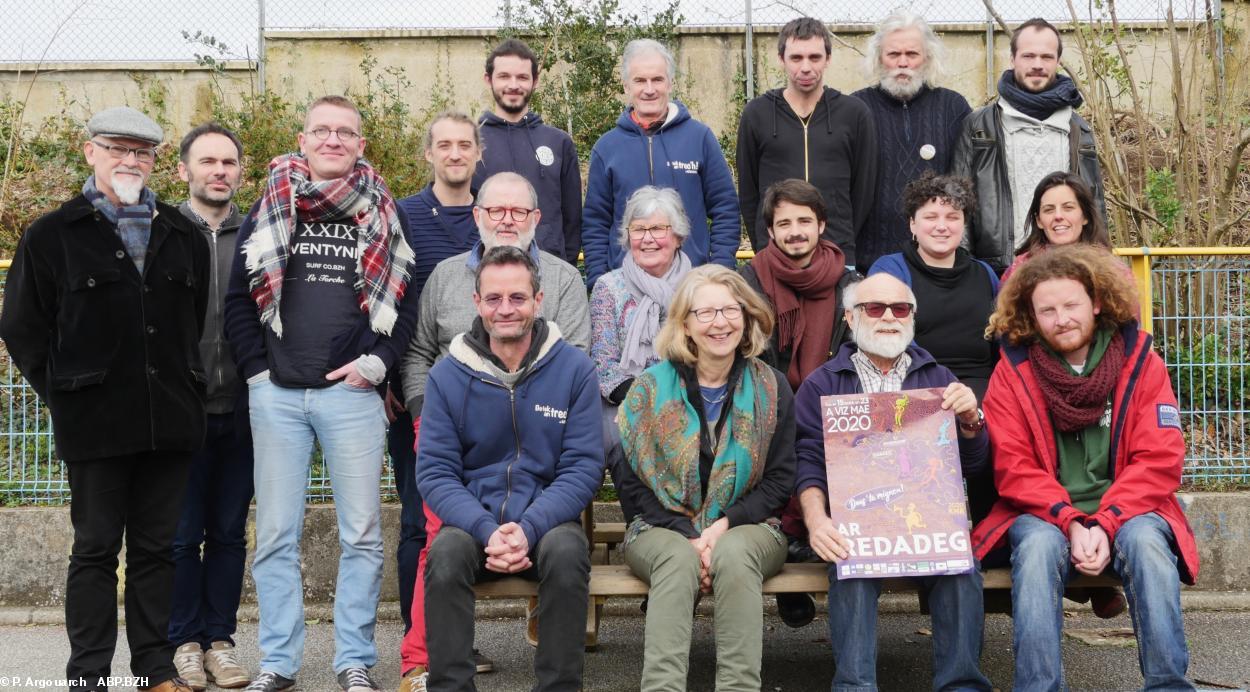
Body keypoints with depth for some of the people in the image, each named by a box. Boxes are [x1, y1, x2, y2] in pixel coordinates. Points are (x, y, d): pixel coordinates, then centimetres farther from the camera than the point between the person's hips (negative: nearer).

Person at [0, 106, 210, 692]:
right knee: (95, 548, 4)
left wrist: (186, 387, 10)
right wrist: (63, 393, 0)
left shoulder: (184, 236, 12)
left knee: (156, 547, 10)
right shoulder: (52, 235, 1)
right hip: (96, 424, -3)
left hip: (169, 422, 3)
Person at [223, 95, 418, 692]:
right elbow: (239, 298, 8)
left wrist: (376, 363, -6)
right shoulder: (270, 208, 9)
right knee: (275, 534, 4)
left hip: (352, 395, -1)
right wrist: (256, 370, -1)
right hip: (275, 395, 1)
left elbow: (406, 300, 6)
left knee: (361, 533, 1)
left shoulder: (383, 213, 8)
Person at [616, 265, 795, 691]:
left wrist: (724, 526, -14)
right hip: (662, 528, 0)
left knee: (734, 556, -34)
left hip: (745, 528, 1)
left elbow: (780, 480, 2)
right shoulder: (652, 388, 3)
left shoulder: (771, 389, 5)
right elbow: (631, 479, -1)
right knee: (680, 561, -34)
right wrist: (689, 536, -14)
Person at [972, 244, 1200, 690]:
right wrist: (1070, 522, -19)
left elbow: (1159, 461, -5)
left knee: (1145, 541, -31)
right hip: (1044, 514, 0)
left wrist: (1105, 524, -17)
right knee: (1038, 544, -32)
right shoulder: (1013, 370, 1)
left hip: (1127, 511, 1)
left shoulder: (1140, 361, 2)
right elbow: (1013, 468, -4)